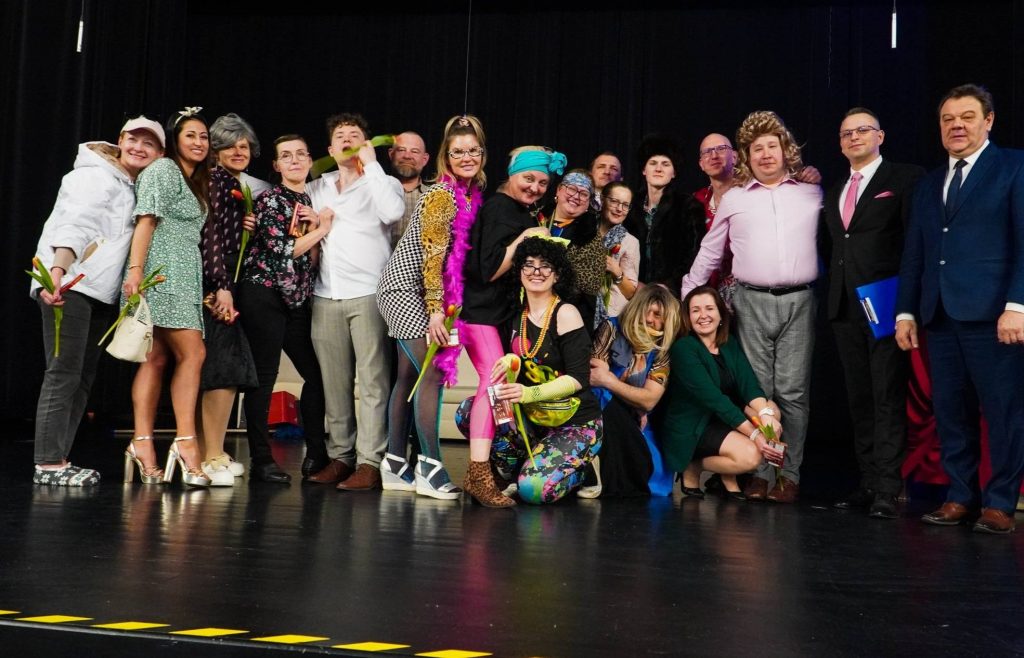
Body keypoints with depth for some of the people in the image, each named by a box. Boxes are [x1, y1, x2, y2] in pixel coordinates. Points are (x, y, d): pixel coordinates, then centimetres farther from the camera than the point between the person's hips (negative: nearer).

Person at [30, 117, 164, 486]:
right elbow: (75, 226, -20)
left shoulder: (138, 190, 18)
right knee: (63, 374, -11)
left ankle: (59, 460, 8)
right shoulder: (95, 177, -6)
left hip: (101, 293, 8)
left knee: (82, 378, 5)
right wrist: (58, 270, -35)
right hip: (67, 286, -8)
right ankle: (47, 463, -11)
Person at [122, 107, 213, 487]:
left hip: (184, 277, 9)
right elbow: (146, 220, -11)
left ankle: (142, 442, -2)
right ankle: (186, 441, -16)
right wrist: (134, 269, -19)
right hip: (162, 273, -9)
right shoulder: (163, 170, -2)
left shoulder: (197, 183, 24)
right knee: (192, 354, -15)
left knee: (157, 359, 1)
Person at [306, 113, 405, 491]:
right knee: (334, 382, 4)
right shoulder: (317, 188, 21)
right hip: (326, 296, 5)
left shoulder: (381, 183, 9)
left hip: (369, 294, -4)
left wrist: (371, 163, -5)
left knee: (373, 381, -8)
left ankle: (371, 463, -9)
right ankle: (340, 456, 10)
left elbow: (393, 212, -13)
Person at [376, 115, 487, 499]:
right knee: (434, 372, -13)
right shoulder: (441, 194, -15)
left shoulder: (474, 194, 9)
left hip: (418, 294, 8)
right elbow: (431, 253, -18)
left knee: (409, 376, 10)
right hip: (405, 289, -8)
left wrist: (444, 306, 9)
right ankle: (430, 468, -11)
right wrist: (435, 309, -19)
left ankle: (396, 467, 16)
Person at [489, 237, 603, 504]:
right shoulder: (517, 314, 3)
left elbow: (578, 378, -19)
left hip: (575, 422, -6)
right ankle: (524, 470, 4)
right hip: (533, 417, 6)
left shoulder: (566, 313, -13)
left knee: (535, 489, -25)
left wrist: (530, 394, -33)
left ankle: (580, 471, 9)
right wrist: (512, 360, -14)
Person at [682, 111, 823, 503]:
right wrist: (686, 298, 15)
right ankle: (759, 473, 7)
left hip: (798, 301, 0)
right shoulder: (733, 199, 11)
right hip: (752, 302, 1)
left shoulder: (812, 195, 10)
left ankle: (790, 475, 4)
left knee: (793, 391, -2)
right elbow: (709, 254, 17)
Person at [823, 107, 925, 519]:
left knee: (888, 399, -8)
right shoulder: (834, 193, 21)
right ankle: (868, 483, 12)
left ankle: (887, 490, -8)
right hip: (845, 310, 7)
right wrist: (834, 295, 7)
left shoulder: (905, 179, 1)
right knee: (859, 400, 7)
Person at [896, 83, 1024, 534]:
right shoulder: (929, 184, 19)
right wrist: (906, 312, 10)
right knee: (950, 412, 8)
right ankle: (960, 496, 17)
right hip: (940, 315, 6)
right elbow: (914, 254, 17)